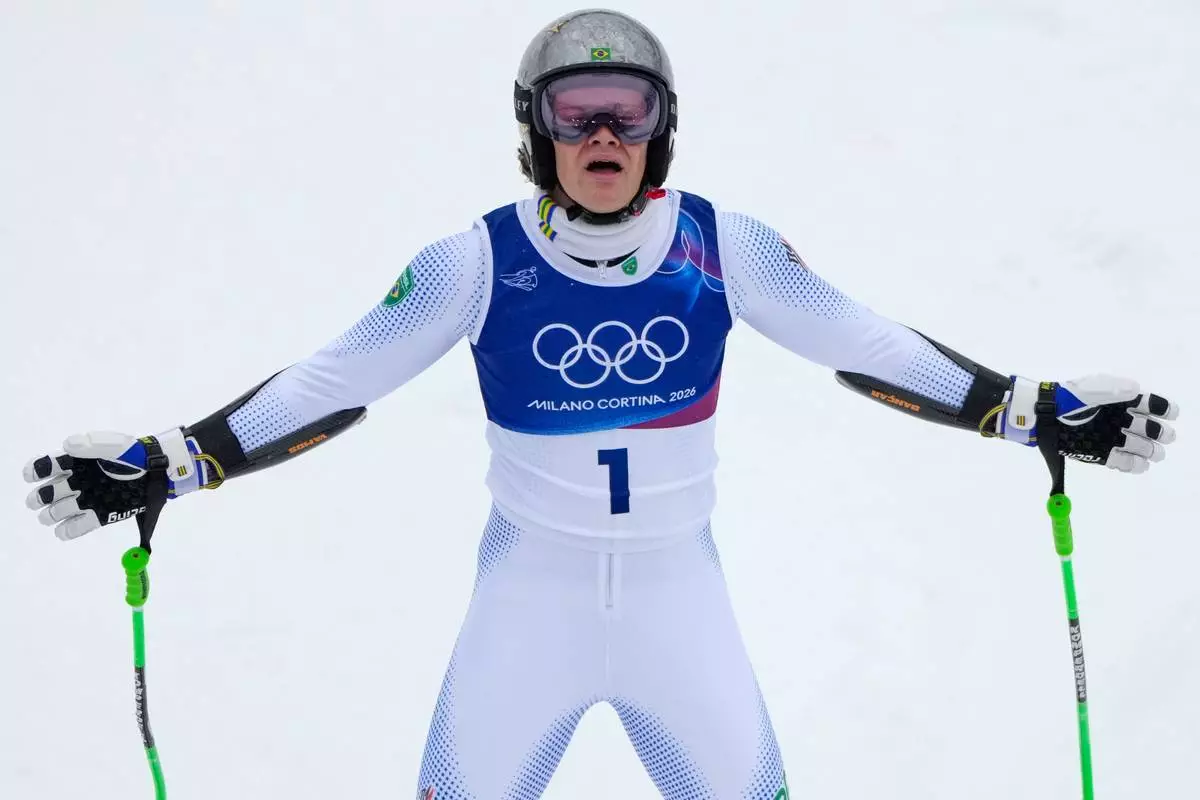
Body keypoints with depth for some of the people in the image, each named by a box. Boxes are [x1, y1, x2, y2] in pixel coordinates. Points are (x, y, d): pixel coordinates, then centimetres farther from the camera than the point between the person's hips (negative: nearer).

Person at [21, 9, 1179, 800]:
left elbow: (868, 348, -2)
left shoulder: (723, 247, -10)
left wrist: (1042, 413, -4)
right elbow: (330, 384, -9)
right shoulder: (481, 262, -14)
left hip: (678, 584, 1)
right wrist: (163, 467, -14)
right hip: (530, 588, -1)